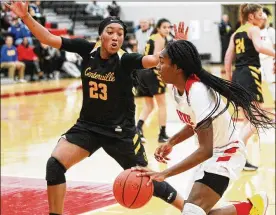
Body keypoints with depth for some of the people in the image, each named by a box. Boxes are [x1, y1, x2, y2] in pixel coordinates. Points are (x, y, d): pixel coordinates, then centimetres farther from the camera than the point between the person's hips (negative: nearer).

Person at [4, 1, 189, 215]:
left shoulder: (125, 60, -18)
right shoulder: (88, 49, -9)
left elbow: (153, 60, -37)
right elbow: (49, 39, -10)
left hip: (120, 130, -3)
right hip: (88, 125, 3)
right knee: (54, 164, -15)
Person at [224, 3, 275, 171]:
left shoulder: (236, 33, 19)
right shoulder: (254, 29, -3)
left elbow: (228, 58, 17)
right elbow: (259, 47, -24)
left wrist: (229, 79, 22)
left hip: (238, 75, 8)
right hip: (250, 74, -8)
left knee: (249, 119, 18)